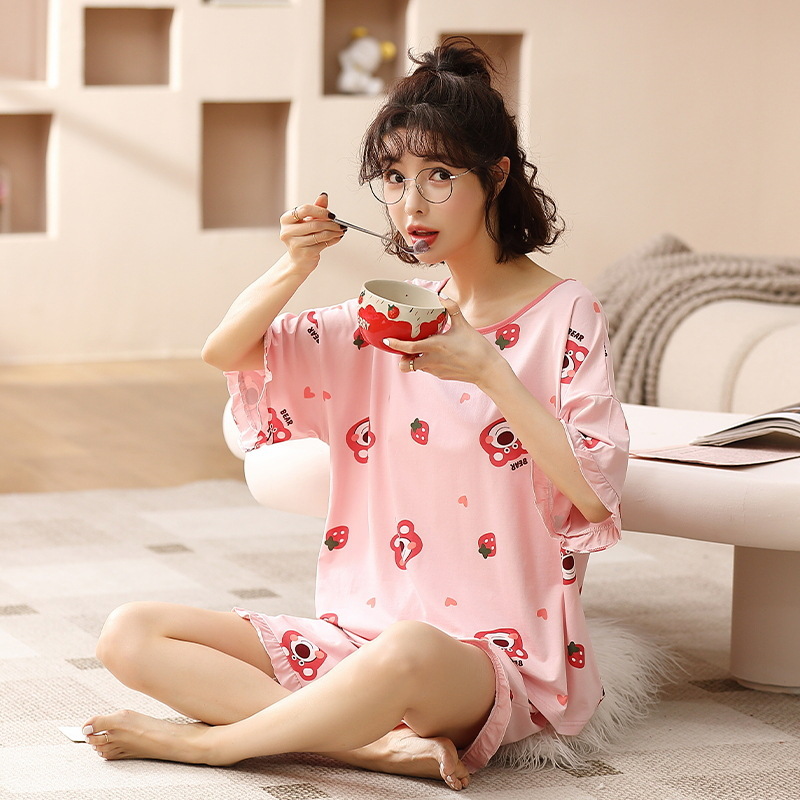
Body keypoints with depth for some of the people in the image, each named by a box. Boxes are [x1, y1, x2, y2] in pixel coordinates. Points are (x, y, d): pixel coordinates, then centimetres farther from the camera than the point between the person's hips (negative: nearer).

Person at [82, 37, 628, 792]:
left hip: (494, 657, -7)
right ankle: (381, 741, -25)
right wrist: (295, 266, -8)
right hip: (359, 634, 7)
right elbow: (224, 351, 10)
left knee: (406, 653, -44)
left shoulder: (562, 315, -2)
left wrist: (488, 370, -20)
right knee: (129, 635, -10)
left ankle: (201, 741, -19)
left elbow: (595, 492, -14)